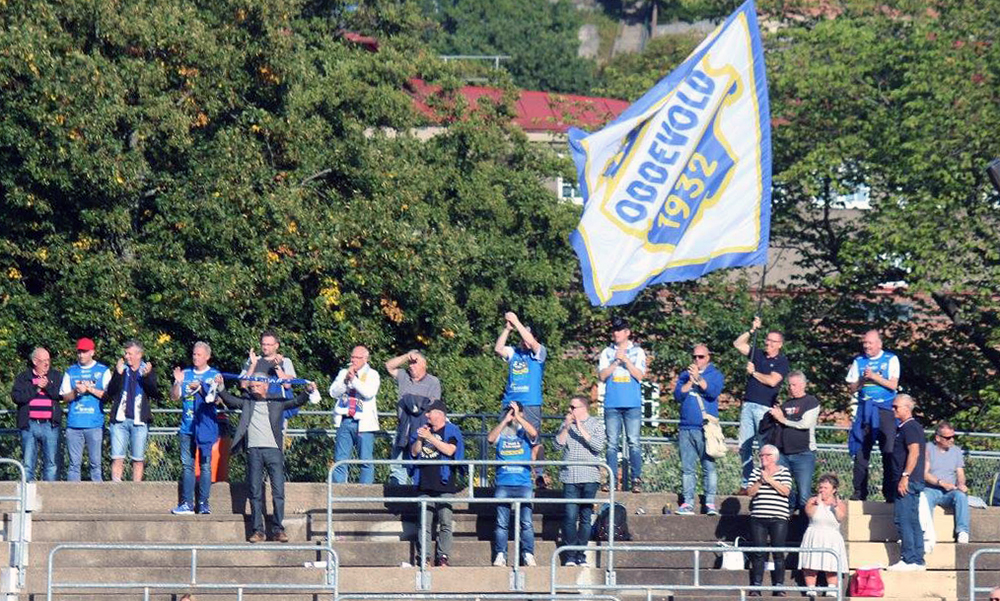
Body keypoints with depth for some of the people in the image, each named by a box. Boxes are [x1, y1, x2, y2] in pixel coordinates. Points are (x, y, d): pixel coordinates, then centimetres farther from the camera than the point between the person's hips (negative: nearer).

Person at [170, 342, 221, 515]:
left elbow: (212, 397, -7)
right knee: (187, 465, 1)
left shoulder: (214, 375, 4)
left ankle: (203, 504, -1)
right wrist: (177, 382, -9)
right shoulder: (185, 374, 13)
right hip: (187, 427, 3)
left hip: (205, 427, -3)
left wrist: (199, 388, -23)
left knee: (205, 465, -3)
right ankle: (186, 504, 2)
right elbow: (175, 396, 9)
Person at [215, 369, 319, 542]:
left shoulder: (277, 402, 12)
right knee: (255, 493, 0)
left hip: (273, 450, -1)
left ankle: (278, 530, -2)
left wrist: (308, 391, -13)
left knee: (278, 491, -6)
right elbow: (229, 400, 11)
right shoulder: (247, 402, 16)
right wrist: (220, 388, -5)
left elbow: (297, 402, 5)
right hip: (253, 450, 1)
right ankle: (258, 531, 3)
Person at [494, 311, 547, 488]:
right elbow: (498, 348, -2)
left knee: (534, 440, -8)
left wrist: (516, 322, -11)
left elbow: (531, 342, -13)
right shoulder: (513, 353, 14)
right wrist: (507, 329, -8)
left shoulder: (539, 353, 5)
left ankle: (540, 475, -10)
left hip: (531, 404, -4)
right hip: (510, 403, 4)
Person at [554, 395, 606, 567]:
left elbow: (598, 446, -8)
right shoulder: (566, 424, 14)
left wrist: (581, 429, -10)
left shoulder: (596, 425, 6)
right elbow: (558, 444, 5)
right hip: (570, 477, 1)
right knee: (570, 517, -7)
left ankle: (581, 556, 6)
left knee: (586, 518, 1)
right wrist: (567, 427, -6)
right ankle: (569, 557, -5)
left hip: (590, 477, -1)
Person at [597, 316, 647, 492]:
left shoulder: (637, 352, 7)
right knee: (612, 443, 0)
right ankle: (612, 480, 1)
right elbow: (602, 375, 2)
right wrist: (616, 362, -8)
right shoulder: (607, 352, 12)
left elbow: (639, 375, -3)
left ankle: (636, 479, -6)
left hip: (632, 404, -2)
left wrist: (625, 359, -10)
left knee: (634, 442, -6)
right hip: (612, 404, 2)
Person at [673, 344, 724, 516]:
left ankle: (710, 503, -7)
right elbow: (678, 395, 4)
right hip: (686, 428, 3)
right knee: (687, 468, 1)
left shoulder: (715, 374, 8)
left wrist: (698, 378, -19)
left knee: (709, 466, -7)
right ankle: (688, 502, 3)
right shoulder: (685, 375, 17)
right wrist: (690, 381, -8)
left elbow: (713, 391, -11)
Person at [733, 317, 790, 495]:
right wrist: (752, 330, 9)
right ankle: (746, 484, 8)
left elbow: (772, 381, -14)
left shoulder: (782, 361, -1)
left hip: (765, 407, -6)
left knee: (765, 447, -9)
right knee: (744, 446, 4)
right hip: (748, 405, 6)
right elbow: (738, 344, 19)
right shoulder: (758, 354, 16)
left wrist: (754, 373, -2)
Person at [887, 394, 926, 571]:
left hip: (907, 481, -11)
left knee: (903, 520, -11)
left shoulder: (909, 428, -10)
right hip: (915, 482, 11)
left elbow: (914, 452, -21)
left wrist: (905, 476, -25)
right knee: (913, 522, 10)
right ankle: (918, 561, 10)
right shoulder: (914, 427, 20)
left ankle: (909, 560, -14)